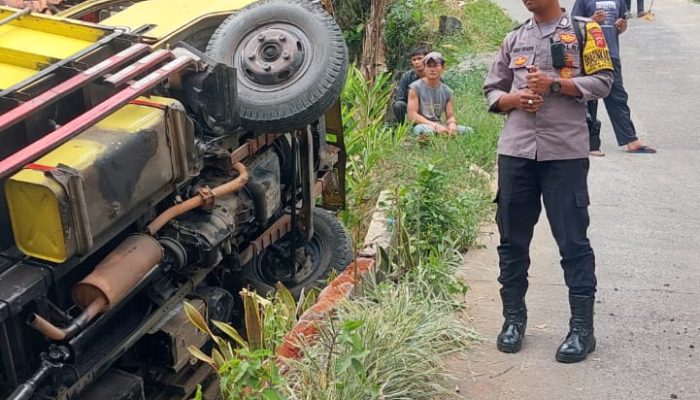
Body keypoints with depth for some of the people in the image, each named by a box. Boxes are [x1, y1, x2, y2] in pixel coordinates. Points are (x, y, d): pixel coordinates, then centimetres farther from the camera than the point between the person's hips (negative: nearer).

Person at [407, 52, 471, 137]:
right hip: (421, 125, -6)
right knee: (426, 130, -41)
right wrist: (435, 125, -20)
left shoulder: (447, 91, 12)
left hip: (439, 127, 6)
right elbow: (412, 115, -10)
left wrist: (452, 123, -14)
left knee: (468, 130, -14)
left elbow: (450, 116, 13)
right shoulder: (415, 88, -3)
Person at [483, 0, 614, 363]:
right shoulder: (514, 39, 16)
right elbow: (492, 91, 17)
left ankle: (582, 327, 6)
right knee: (512, 239, 8)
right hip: (515, 152, 4)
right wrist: (513, 99, -4)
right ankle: (514, 317, 21)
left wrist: (554, 84, -14)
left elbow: (602, 82, -3)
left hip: (566, 153, -4)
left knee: (573, 241, -2)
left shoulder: (584, 31, 5)